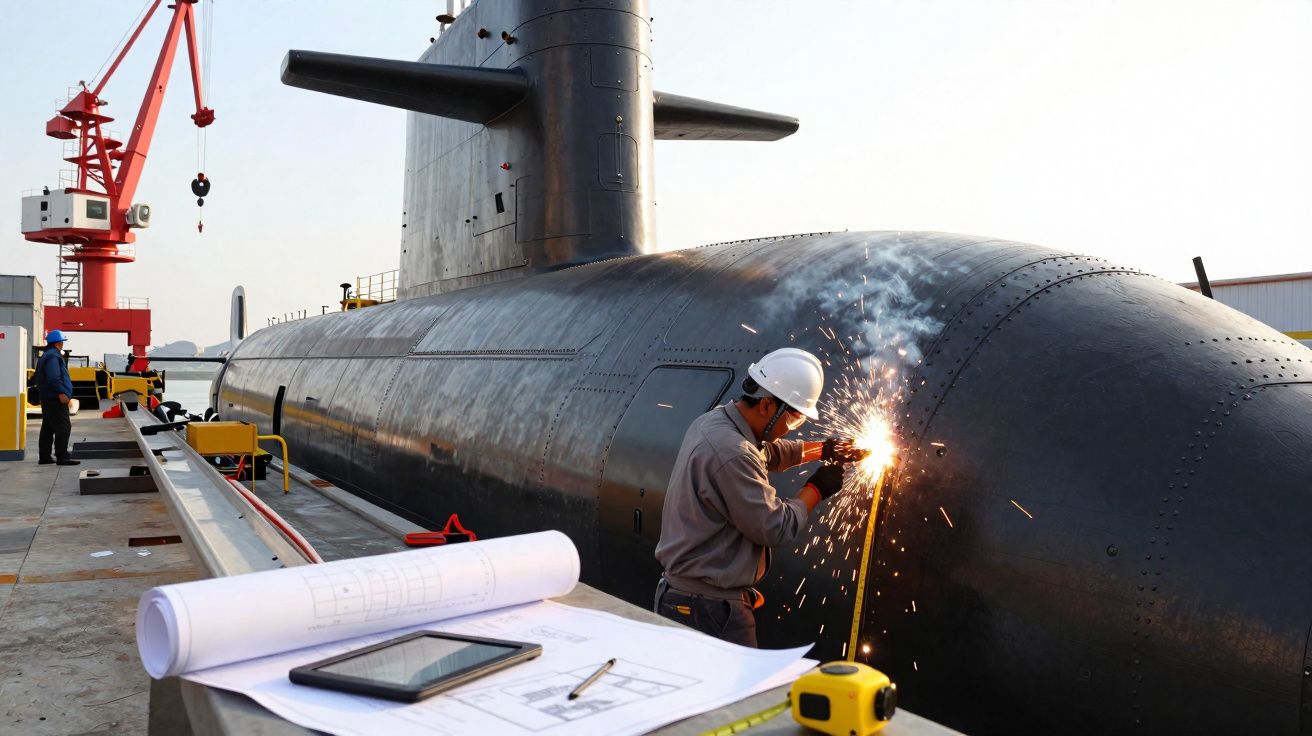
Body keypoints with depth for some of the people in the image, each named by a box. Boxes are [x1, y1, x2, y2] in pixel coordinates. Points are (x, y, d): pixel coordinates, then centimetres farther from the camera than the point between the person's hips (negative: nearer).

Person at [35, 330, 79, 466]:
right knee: (63, 428, -12)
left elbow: (40, 378, 24)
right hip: (55, 399, -11)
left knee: (48, 428, 14)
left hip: (47, 398, 11)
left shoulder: (46, 355, 19)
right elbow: (53, 378, -25)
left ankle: (45, 456, 19)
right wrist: (61, 392, -24)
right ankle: (62, 457, -14)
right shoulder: (53, 356, -14)